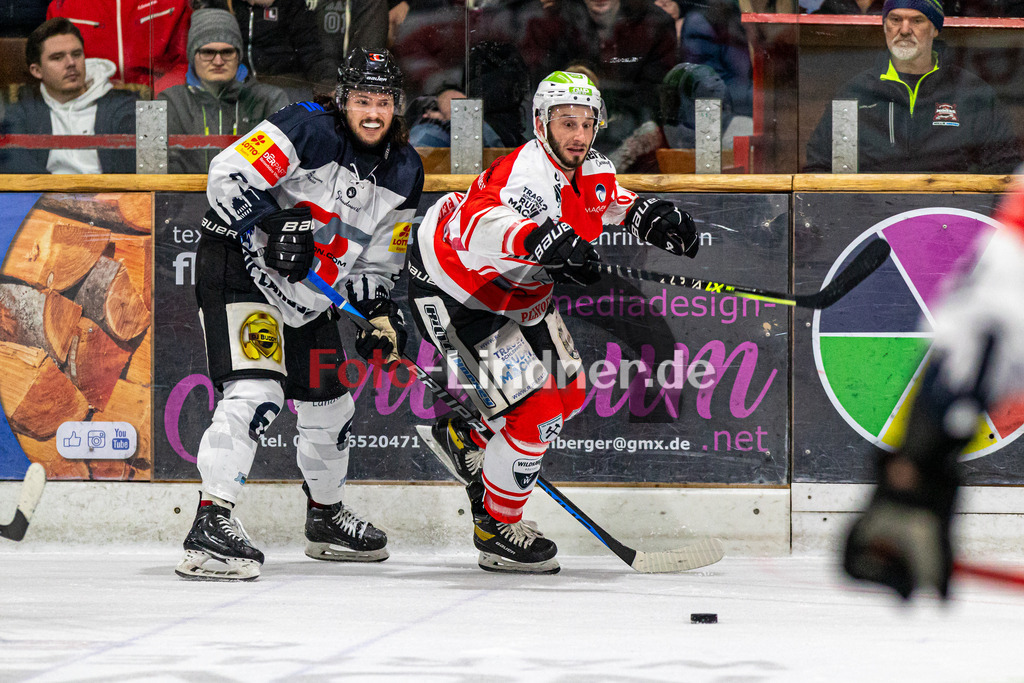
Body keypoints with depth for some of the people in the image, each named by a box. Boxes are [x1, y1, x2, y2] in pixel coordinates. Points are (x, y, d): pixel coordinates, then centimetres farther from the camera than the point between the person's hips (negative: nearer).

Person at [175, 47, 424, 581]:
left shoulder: (404, 172, 4)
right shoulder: (310, 129, -19)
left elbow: (378, 261, 12)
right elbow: (227, 176, -24)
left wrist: (381, 313, -4)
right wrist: (274, 223, -33)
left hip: (307, 295, 8)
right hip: (240, 269, -8)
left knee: (329, 405, 17)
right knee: (255, 391, -24)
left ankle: (326, 517, 41)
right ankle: (210, 525, -29)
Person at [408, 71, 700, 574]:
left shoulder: (590, 170, -4)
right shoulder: (529, 177, -33)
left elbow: (614, 204, 21)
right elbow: (476, 227, -54)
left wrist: (655, 218, 0)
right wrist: (545, 240, -71)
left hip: (519, 293, 10)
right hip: (453, 293, -10)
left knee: (568, 394, 18)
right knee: (534, 412, -14)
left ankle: (463, 440, 39)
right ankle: (496, 531, 5)